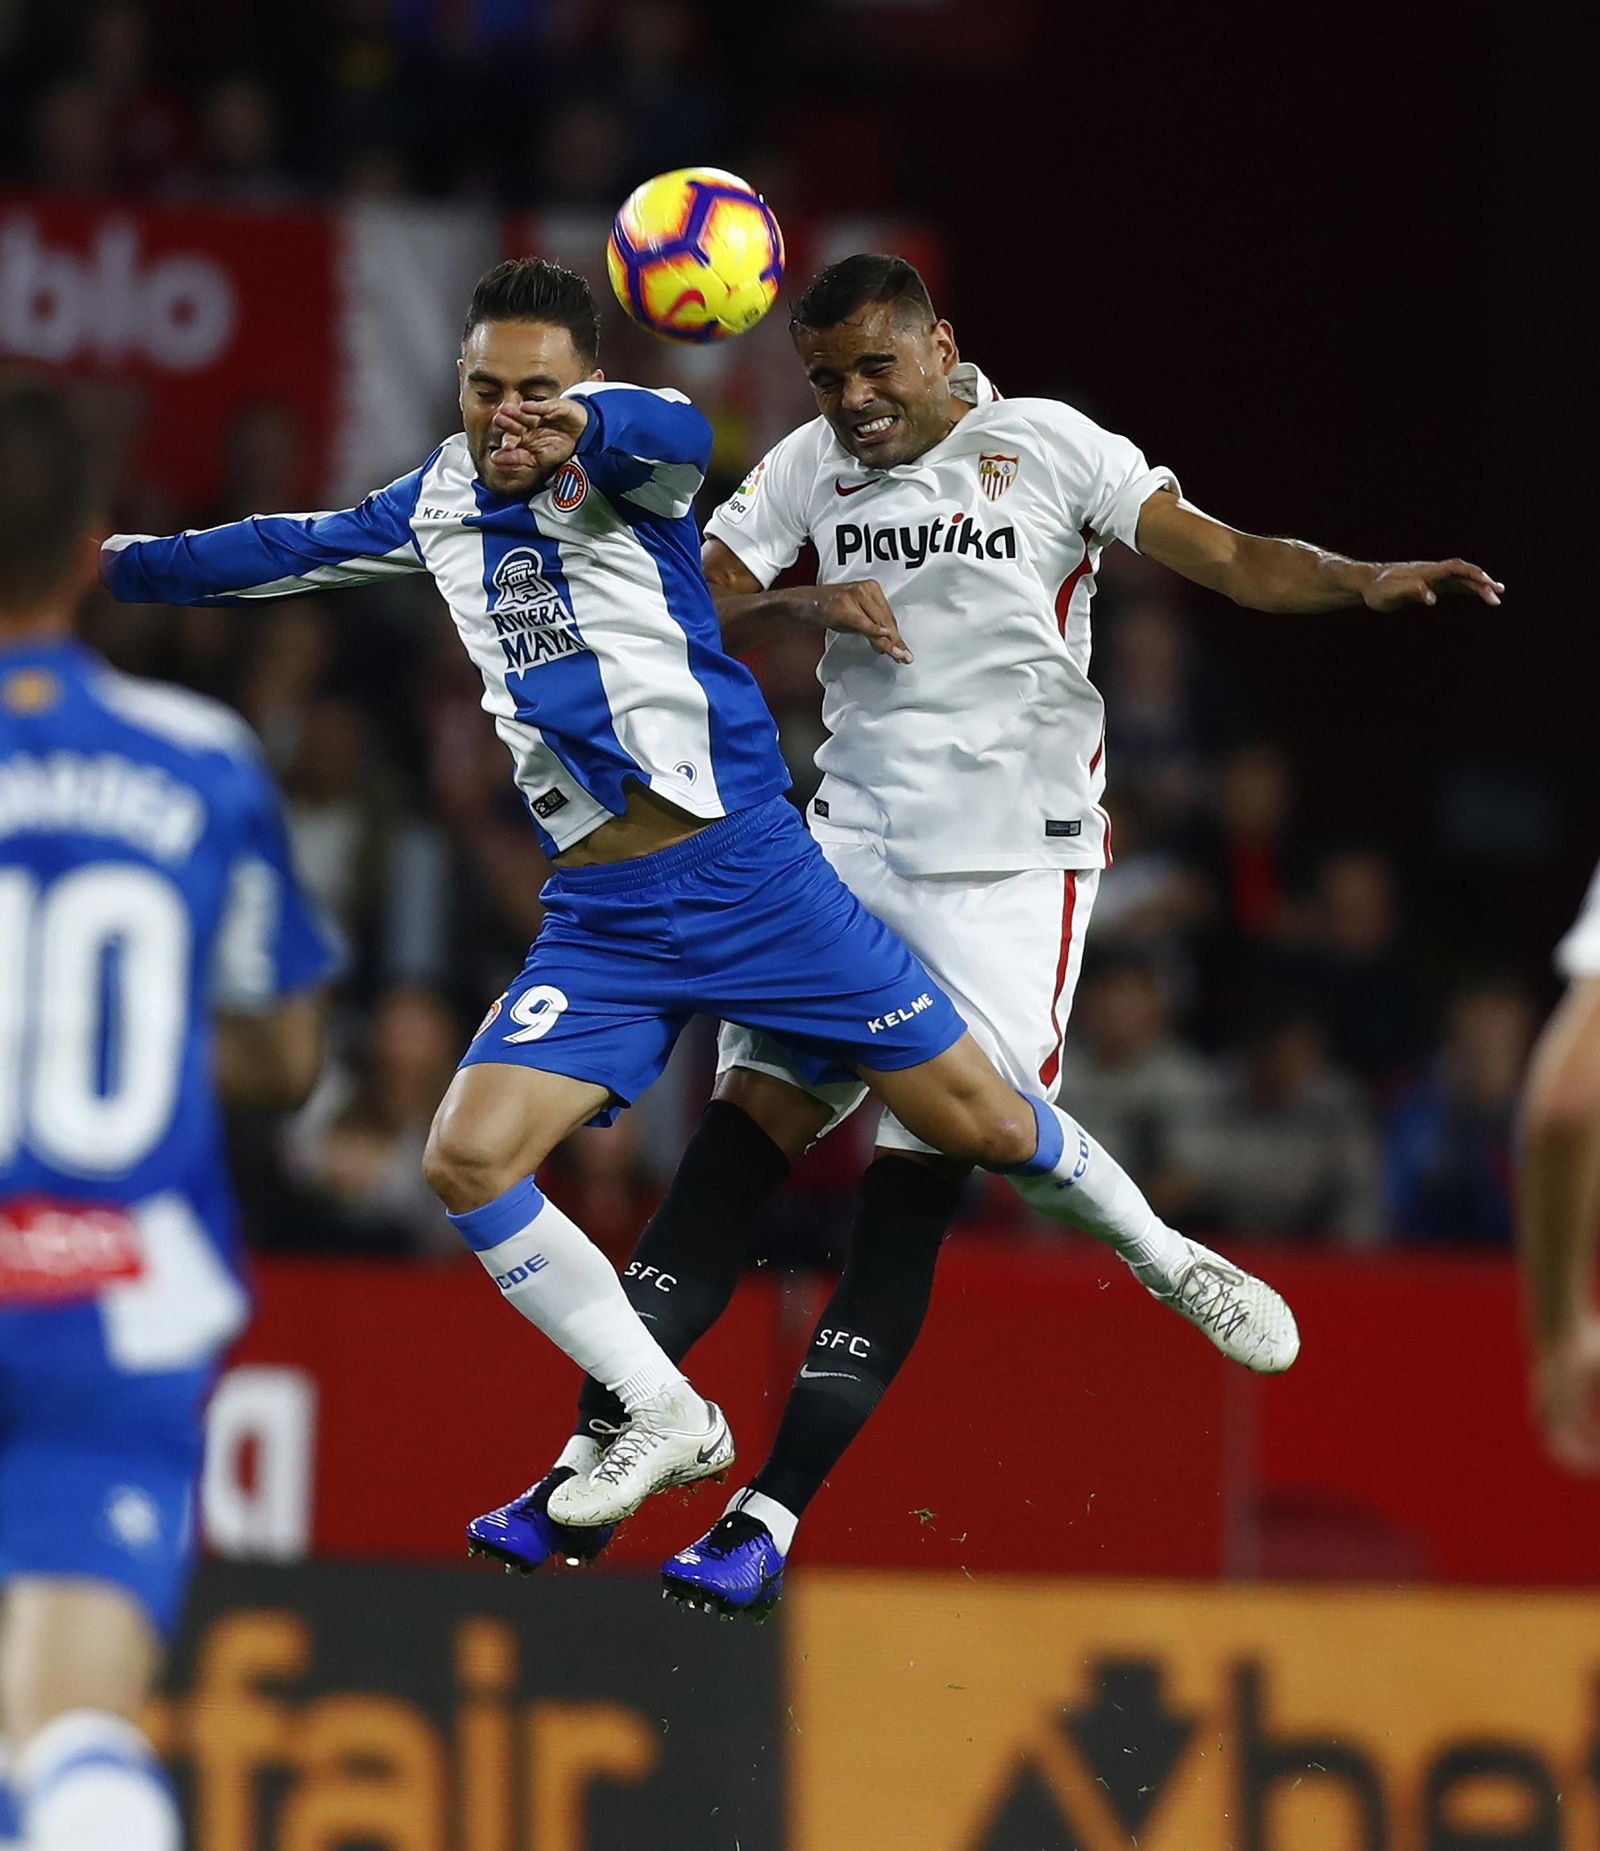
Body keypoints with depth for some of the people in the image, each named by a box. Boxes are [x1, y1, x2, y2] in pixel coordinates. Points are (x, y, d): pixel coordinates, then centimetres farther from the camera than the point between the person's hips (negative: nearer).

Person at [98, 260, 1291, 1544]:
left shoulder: (619, 466, -8)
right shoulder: (445, 499, 10)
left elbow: (677, 434, -34)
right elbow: (297, 549, 27)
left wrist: (587, 422, -57)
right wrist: (116, 563, 23)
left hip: (749, 868, -5)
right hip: (600, 922, 5)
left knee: (985, 1125, -2)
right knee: (467, 1161, -13)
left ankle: (1170, 1261, 27)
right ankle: (668, 1422, 2)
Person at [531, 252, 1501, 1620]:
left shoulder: (1048, 446, -3)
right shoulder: (809, 469, 8)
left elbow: (1226, 557, -6)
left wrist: (1366, 582, -23)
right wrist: (800, 605, -13)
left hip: (1011, 866, -4)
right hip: (852, 848, 4)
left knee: (917, 1189, -8)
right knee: (745, 1132, -6)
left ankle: (772, 1520, -7)